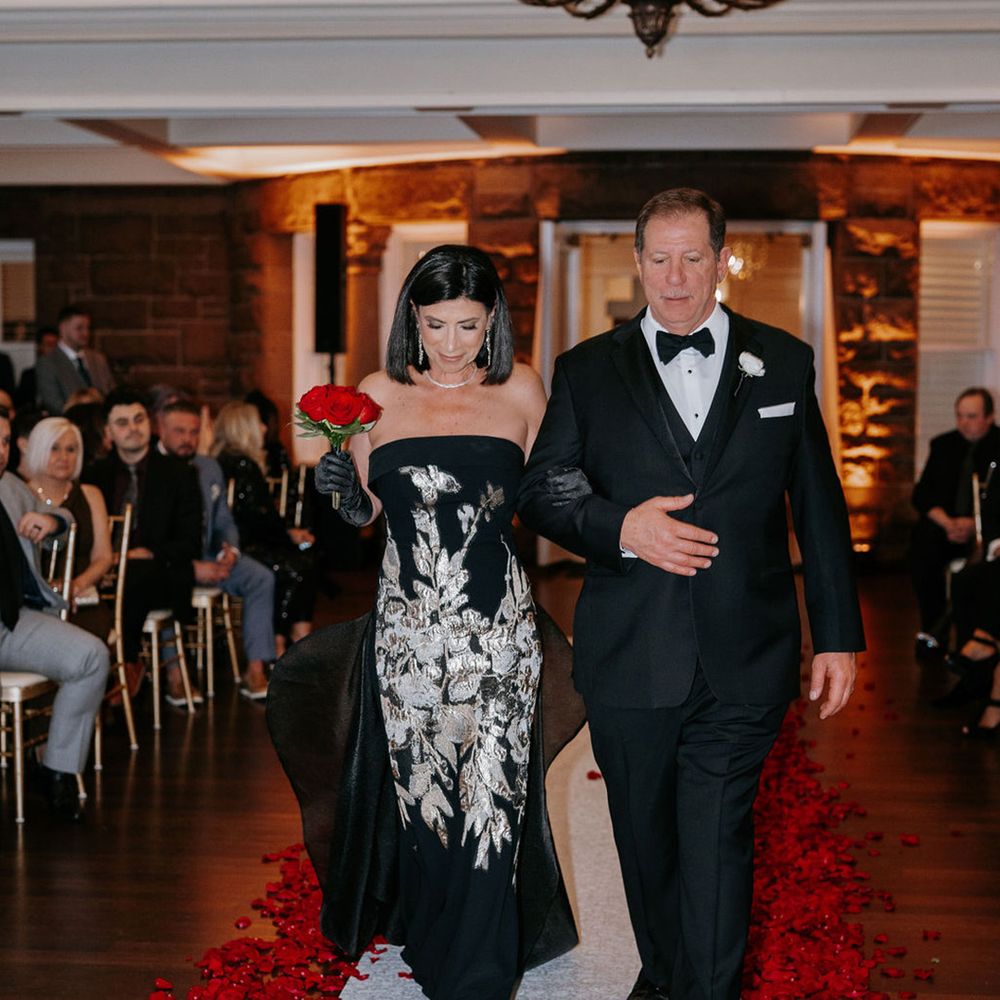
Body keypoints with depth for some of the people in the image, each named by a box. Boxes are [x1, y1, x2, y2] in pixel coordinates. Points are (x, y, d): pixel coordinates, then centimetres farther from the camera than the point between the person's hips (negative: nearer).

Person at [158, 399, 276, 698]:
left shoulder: (210, 468, 13)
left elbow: (224, 522, 18)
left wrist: (230, 550, -6)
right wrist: (191, 568, -23)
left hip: (205, 556, 6)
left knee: (261, 578, -15)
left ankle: (255, 671, -18)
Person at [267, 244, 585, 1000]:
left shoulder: (521, 391, 3)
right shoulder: (380, 395, 5)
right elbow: (364, 512, 11)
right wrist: (342, 489, -7)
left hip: (498, 626, -1)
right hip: (407, 626, 1)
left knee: (489, 796, -1)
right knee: (416, 790, 11)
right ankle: (430, 938, 34)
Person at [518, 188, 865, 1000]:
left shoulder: (783, 363, 6)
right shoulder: (588, 371, 5)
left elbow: (819, 507, 7)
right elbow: (541, 492, 5)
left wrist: (839, 631, 5)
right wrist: (620, 528, -15)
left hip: (742, 660, -1)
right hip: (628, 656, 2)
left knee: (716, 845, -4)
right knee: (645, 835, 16)